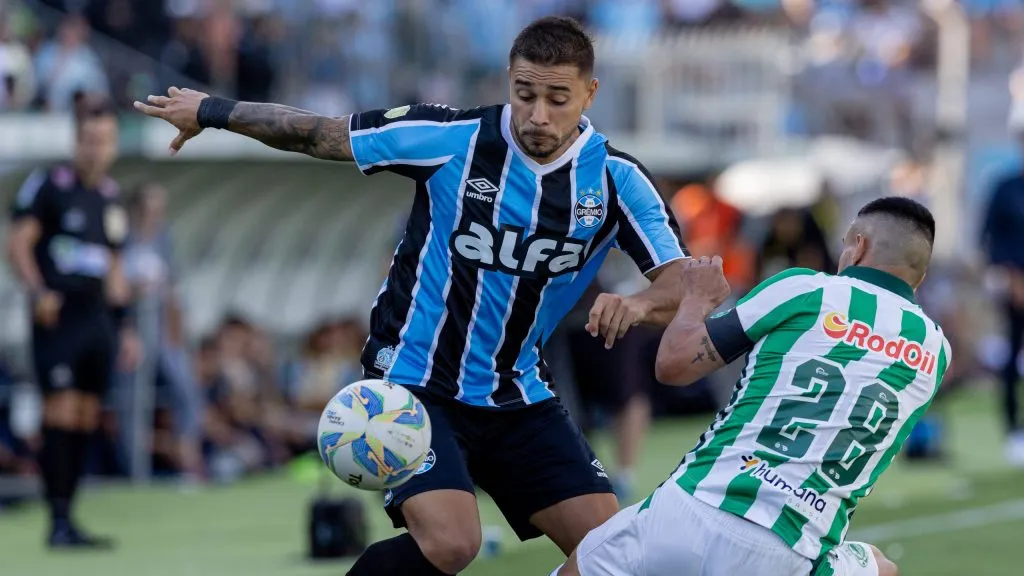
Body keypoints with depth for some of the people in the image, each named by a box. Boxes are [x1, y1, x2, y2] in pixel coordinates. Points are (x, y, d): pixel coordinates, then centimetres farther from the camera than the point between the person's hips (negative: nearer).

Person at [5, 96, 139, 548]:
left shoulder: (110, 196, 16)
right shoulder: (49, 185, -3)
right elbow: (18, 245, -7)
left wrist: (124, 324, 21)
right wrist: (38, 291, -21)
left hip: (97, 319, 6)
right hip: (57, 319, -6)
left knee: (86, 421, 4)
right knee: (61, 414, -11)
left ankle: (67, 518, 9)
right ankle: (59, 522, -10)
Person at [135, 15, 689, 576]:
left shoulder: (616, 178, -8)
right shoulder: (453, 137, -16)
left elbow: (683, 283, -13)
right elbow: (318, 135, -4)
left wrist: (641, 304, -36)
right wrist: (213, 111, 4)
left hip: (518, 398, 4)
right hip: (414, 382, -4)